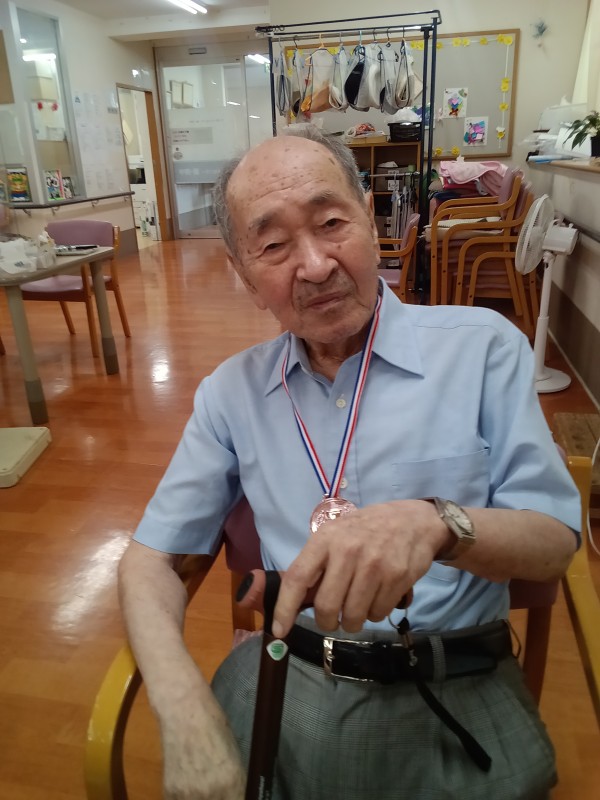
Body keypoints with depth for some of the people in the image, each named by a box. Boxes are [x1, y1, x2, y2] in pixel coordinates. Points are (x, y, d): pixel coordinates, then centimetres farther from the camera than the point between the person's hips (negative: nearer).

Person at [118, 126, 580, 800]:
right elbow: (150, 560, 1)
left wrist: (436, 523, -29)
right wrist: (185, 707, -17)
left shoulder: (482, 346, -6)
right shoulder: (230, 392, 2)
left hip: (458, 690, 0)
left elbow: (555, 542, -6)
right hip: (281, 678, 1)